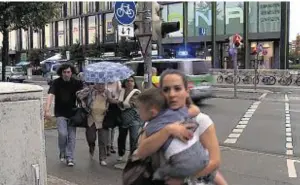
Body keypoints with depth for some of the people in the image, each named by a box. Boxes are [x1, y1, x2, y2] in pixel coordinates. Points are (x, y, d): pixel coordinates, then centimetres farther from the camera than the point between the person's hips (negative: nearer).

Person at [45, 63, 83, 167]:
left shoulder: (76, 83, -2)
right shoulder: (57, 83, -9)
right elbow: (50, 95, -21)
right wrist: (47, 110, -35)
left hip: (72, 113, 2)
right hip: (60, 113, -2)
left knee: (72, 136, 3)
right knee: (62, 134, -15)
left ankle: (70, 158, 15)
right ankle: (62, 152, 12)